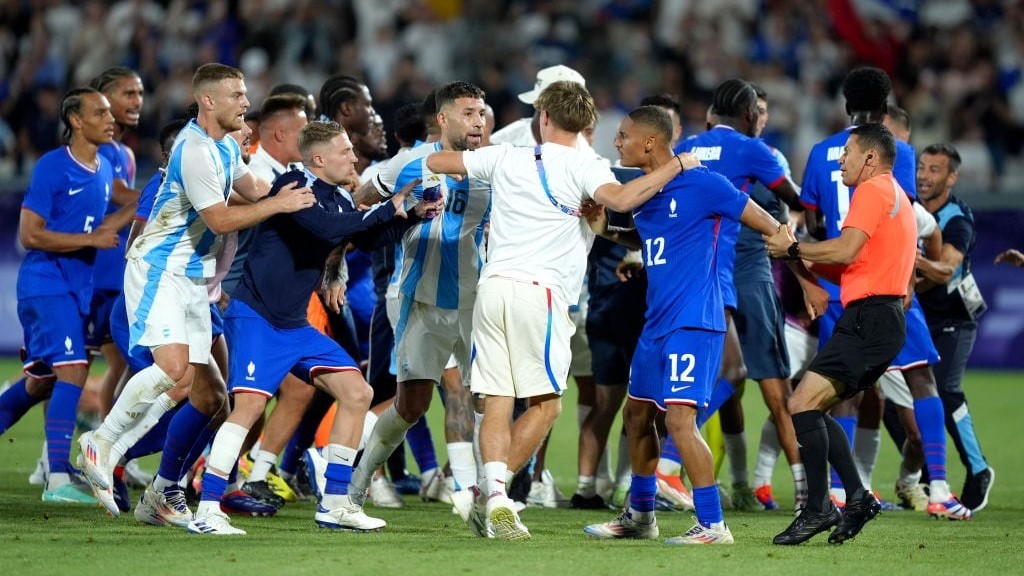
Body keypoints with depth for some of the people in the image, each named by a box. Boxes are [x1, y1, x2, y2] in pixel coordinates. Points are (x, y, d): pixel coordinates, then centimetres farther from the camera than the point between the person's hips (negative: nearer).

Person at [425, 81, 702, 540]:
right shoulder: (582, 167, -1)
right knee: (546, 404, 5)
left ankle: (494, 493, -16)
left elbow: (435, 162, 22)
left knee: (497, 404, 2)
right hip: (539, 292, -4)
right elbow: (621, 199, -20)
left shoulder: (506, 158, 12)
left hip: (492, 285, 4)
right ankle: (493, 496, -7)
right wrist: (676, 166, -9)